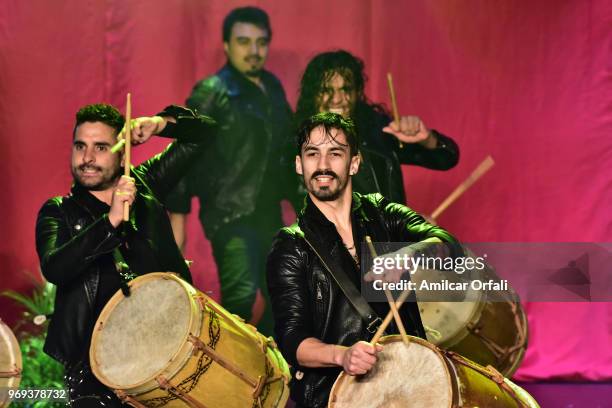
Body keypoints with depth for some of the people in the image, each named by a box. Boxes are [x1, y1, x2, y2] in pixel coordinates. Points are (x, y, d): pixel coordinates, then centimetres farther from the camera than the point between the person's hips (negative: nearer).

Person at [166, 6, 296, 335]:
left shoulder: (273, 87, 11)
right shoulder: (211, 93, -9)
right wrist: (177, 219, -15)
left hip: (269, 216, 8)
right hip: (230, 216, -7)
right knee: (241, 300, -19)